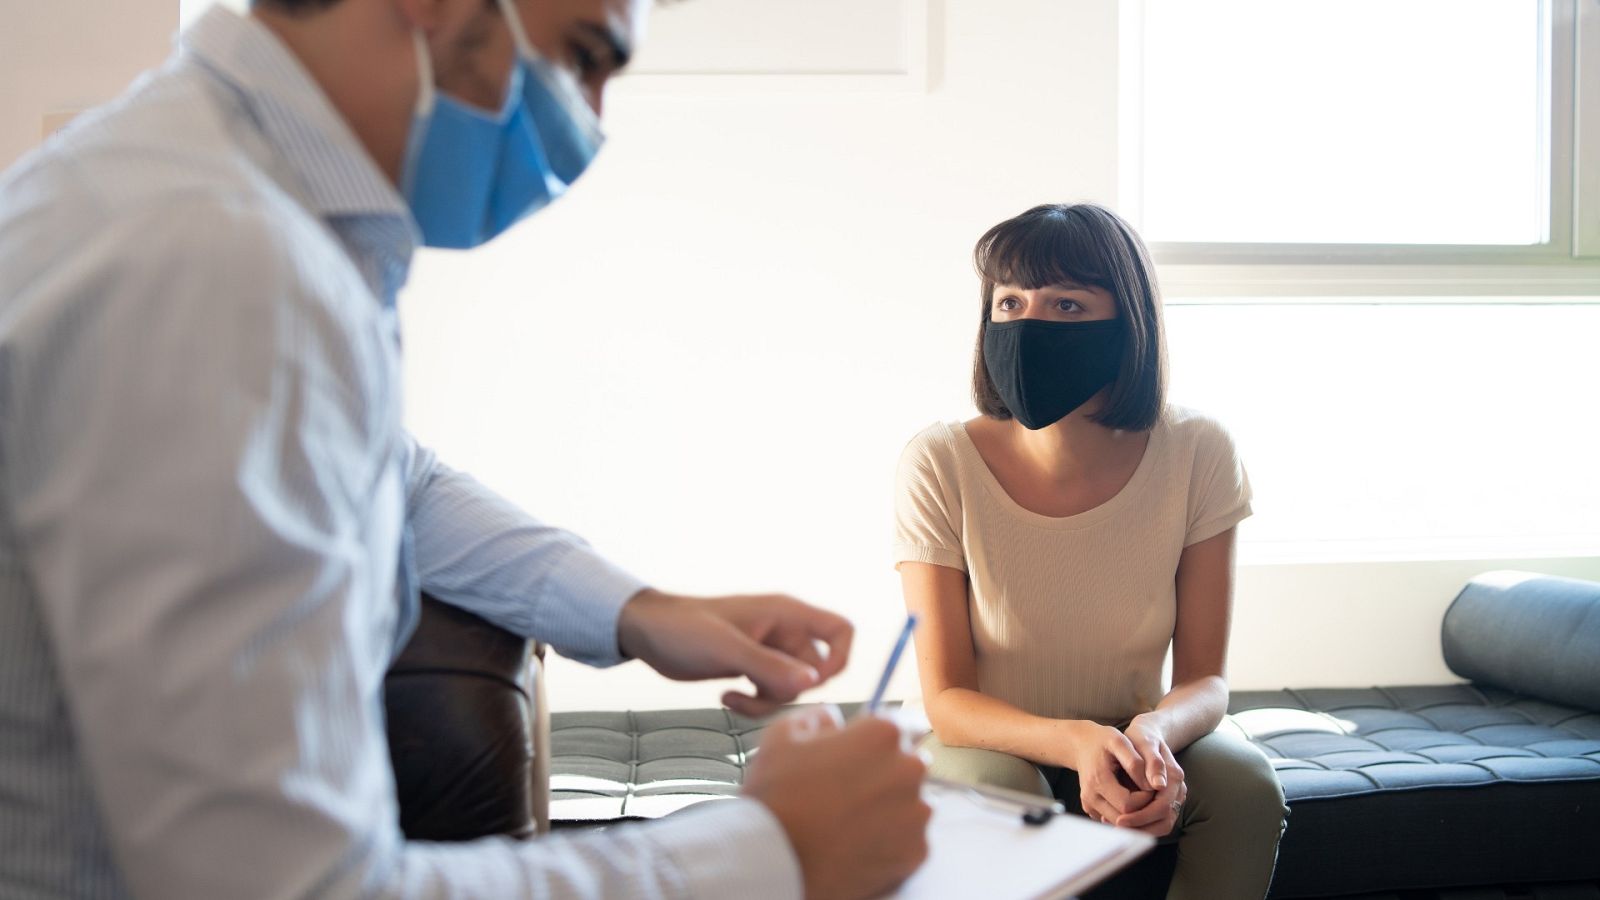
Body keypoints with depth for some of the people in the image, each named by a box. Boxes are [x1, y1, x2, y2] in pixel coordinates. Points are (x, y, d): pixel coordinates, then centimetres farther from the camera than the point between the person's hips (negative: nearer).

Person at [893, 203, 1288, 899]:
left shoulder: (1197, 455, -15)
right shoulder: (938, 466, -20)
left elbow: (1203, 678, -11)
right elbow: (946, 698, -18)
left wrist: (1153, 732, -36)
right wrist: (1076, 743, -37)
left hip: (1131, 737, 2)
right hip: (990, 742, -2)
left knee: (1246, 785, -26)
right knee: (995, 790, -34)